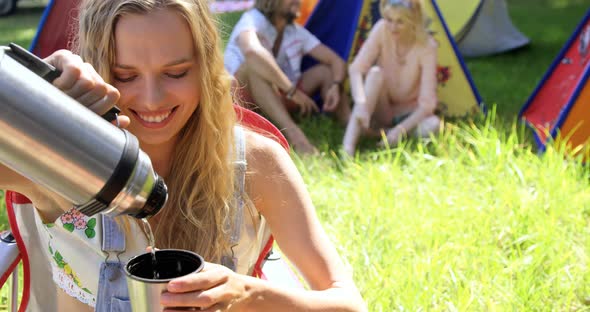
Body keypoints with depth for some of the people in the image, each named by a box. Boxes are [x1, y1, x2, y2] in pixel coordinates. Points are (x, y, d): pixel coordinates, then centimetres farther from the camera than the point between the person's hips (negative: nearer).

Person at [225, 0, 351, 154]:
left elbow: (337, 61, 1)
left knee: (326, 70, -6)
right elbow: (252, 51, -42)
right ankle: (292, 131, -49)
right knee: (255, 64, -36)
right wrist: (292, 90, -41)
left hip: (278, 98, 7)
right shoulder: (252, 20, -18)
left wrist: (336, 86, -22)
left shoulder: (297, 32, 2)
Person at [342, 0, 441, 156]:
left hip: (409, 113, -1)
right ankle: (348, 143, -41)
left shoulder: (427, 46, -20)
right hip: (381, 112, 1)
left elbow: (427, 102, -22)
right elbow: (355, 69, -21)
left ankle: (375, 131, -16)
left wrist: (400, 129, -34)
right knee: (376, 72, -31)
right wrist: (361, 104, -38)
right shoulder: (381, 29, -16)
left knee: (432, 125, -33)